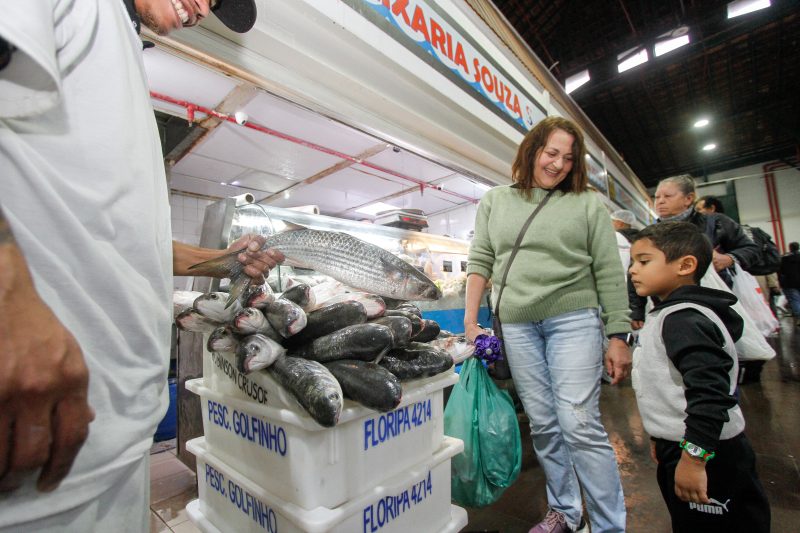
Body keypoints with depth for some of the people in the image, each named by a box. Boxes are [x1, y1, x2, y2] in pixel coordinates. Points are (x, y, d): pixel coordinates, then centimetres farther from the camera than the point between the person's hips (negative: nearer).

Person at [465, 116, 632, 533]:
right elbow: (480, 261, 7)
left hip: (573, 320, -2)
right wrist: (470, 320, 2)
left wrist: (618, 337, -2)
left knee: (580, 425, -3)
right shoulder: (495, 202, 11)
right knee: (543, 425, 11)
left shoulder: (587, 204, 6)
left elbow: (609, 274, 3)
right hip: (516, 326, 2)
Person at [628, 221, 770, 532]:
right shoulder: (671, 315, 10)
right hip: (680, 447, 10)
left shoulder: (684, 319, -22)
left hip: (706, 455, -10)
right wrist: (662, 437, 27)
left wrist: (693, 457, -27)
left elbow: (709, 390, -29)